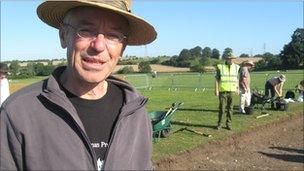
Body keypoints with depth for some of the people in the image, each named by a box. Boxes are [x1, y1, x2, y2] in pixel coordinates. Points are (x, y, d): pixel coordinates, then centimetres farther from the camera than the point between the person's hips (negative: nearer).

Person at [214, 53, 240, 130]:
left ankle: (228, 124, 17)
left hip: (232, 91, 3)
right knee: (222, 108, -2)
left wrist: (238, 89, 10)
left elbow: (237, 79, 17)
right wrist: (216, 90, -8)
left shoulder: (236, 67, 8)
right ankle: (219, 124, 14)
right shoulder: (220, 67, -2)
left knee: (230, 108, 6)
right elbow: (217, 79, -2)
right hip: (223, 91, -3)